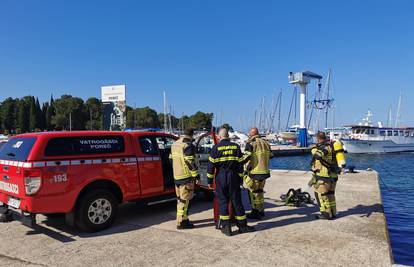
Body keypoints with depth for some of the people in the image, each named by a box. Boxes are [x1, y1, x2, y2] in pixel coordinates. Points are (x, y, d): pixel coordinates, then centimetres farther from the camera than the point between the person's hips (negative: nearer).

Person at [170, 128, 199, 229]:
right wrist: (196, 175, -13)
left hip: (176, 176, 9)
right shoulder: (188, 145, -13)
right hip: (186, 176, -9)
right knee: (184, 199, -4)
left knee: (180, 198, 17)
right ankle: (181, 222, -1)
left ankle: (184, 219, 28)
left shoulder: (174, 145, 15)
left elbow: (171, 158, 22)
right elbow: (190, 162, -18)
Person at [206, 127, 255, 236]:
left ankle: (226, 227, 9)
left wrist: (210, 180, 2)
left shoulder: (216, 148, -5)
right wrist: (240, 178, 11)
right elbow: (240, 164, 3)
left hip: (220, 178, -2)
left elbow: (211, 165, -6)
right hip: (233, 177, 2)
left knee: (223, 202, 7)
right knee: (237, 202, 10)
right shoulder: (235, 146, 2)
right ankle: (242, 226, 18)